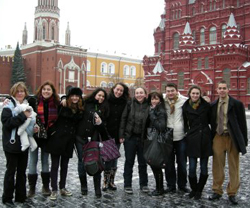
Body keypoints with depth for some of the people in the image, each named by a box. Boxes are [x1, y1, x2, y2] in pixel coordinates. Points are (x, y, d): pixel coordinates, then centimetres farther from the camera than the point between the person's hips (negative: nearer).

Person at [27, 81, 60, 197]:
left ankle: (46, 186, 24)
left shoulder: (56, 103, -1)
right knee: (33, 161, 5)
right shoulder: (34, 101, -8)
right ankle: (32, 187, 16)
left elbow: (57, 119, 8)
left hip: (47, 136, 2)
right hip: (35, 135, -2)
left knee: (45, 161, 14)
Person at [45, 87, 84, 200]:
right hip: (57, 139, -5)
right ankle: (54, 190, 10)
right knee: (55, 165, 3)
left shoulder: (80, 109, 6)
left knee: (64, 165, 15)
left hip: (69, 141, 5)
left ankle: (62, 188, 27)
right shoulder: (63, 106, -8)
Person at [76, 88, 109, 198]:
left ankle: (97, 188, 5)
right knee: (82, 161, 6)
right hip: (81, 136, 0)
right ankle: (83, 186, 21)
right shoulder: (85, 103, 3)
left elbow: (104, 126, 10)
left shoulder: (104, 108, 8)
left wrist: (100, 123, -10)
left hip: (94, 138, 1)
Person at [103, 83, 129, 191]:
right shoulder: (106, 101, -3)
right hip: (107, 134, -2)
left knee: (114, 158, 9)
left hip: (117, 135, 2)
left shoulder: (124, 103, 3)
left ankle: (111, 181, 20)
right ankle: (106, 181, 10)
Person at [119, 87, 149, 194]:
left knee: (142, 162, 10)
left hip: (142, 138, 1)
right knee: (129, 161, 6)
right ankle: (127, 185, 17)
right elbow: (123, 119, 0)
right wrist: (121, 135, -5)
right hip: (130, 137, -1)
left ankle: (143, 184, 25)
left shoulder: (148, 106, 0)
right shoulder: (130, 104, -1)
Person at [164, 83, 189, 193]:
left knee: (182, 163, 9)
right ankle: (171, 185, 23)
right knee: (169, 163, 9)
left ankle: (182, 185, 26)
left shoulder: (184, 101, -5)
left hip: (181, 137, -1)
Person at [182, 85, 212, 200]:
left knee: (203, 167, 5)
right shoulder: (185, 107, 2)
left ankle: (199, 190, 23)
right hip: (192, 139, 0)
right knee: (192, 168, -2)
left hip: (205, 139, 0)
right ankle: (193, 189, 20)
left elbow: (211, 119, 8)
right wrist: (187, 132, 5)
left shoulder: (206, 105, -1)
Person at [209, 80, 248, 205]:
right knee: (217, 166, 9)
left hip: (232, 138, -2)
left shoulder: (237, 104, -4)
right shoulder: (213, 105, 5)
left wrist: (244, 142, -6)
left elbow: (242, 123, -3)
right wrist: (211, 138, 4)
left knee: (234, 167, 7)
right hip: (218, 137, 3)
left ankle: (232, 194, 19)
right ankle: (217, 191, 22)